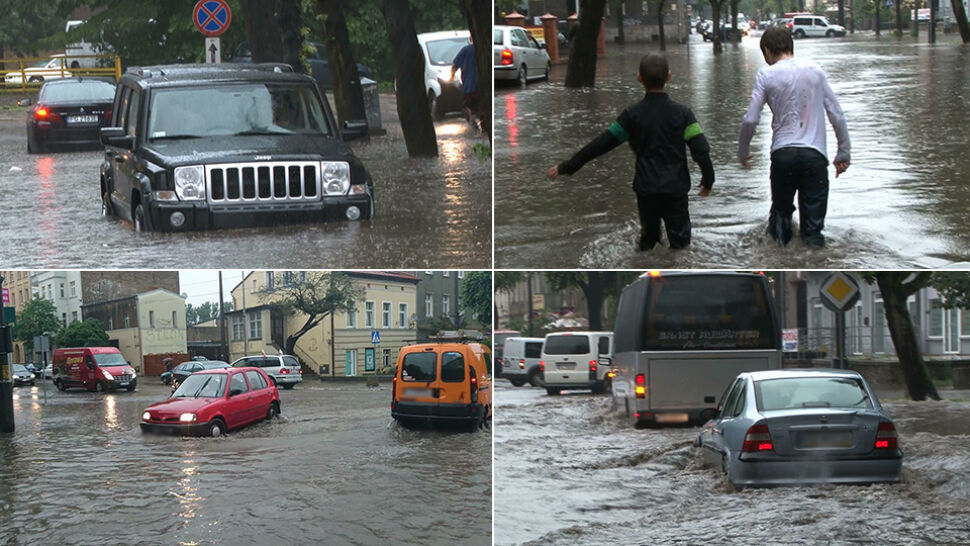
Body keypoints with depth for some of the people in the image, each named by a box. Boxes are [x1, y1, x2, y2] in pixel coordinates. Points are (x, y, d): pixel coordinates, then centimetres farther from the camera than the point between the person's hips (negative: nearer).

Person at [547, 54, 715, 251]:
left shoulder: (633, 115, -6)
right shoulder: (682, 113, -6)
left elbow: (601, 144, -5)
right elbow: (700, 149, -8)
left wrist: (566, 167, 0)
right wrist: (708, 181, 7)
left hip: (647, 190, 1)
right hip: (676, 190, -1)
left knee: (648, 237, 18)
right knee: (680, 241, 5)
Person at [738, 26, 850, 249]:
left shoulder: (766, 74, 2)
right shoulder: (816, 71, 8)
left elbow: (750, 120, -2)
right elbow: (837, 116, 8)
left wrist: (743, 152, 13)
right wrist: (843, 153, 17)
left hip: (783, 152, -1)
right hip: (814, 153, 1)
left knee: (781, 206, 18)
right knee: (813, 211, 4)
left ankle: (780, 230, -2)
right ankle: (812, 236, -16)